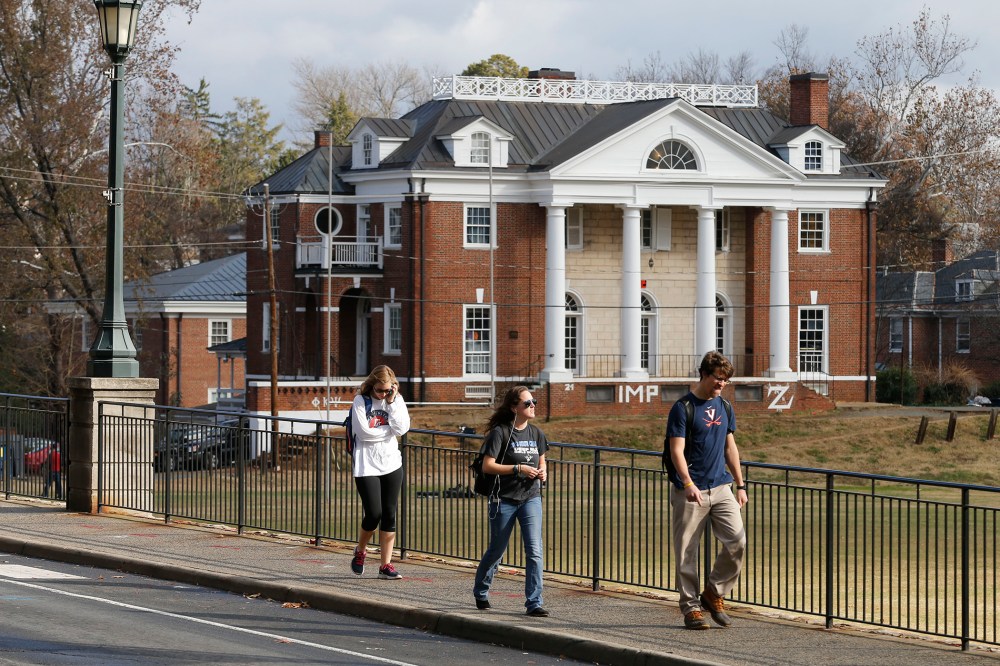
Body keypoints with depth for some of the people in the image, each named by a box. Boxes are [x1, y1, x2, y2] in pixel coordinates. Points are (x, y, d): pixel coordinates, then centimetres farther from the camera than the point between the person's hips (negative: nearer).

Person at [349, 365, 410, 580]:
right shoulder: (361, 401, -5)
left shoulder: (396, 401, 4)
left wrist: (392, 403, -12)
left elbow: (401, 429, -9)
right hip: (367, 466, -3)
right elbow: (364, 432, -15)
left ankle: (386, 564, 8)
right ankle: (360, 551, 21)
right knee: (373, 514, -8)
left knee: (389, 515, 3)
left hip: (392, 464, 3)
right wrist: (390, 431, -6)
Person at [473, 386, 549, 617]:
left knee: (534, 550, -10)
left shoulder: (535, 433, 7)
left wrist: (542, 472, -2)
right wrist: (518, 469, -22)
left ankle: (534, 603, -8)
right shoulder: (500, 432, -10)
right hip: (504, 500, -4)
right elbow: (487, 466, -15)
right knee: (496, 550, 11)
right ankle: (480, 593, 34)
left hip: (530, 498, 4)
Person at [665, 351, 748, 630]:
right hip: (690, 491, -5)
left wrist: (740, 485, 17)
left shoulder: (725, 407, 13)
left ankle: (714, 593, 9)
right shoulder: (683, 408, -7)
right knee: (687, 552, 0)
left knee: (737, 541, -8)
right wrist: (688, 484, -27)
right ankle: (691, 607, 9)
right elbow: (676, 450, -14)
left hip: (721, 488, 5)